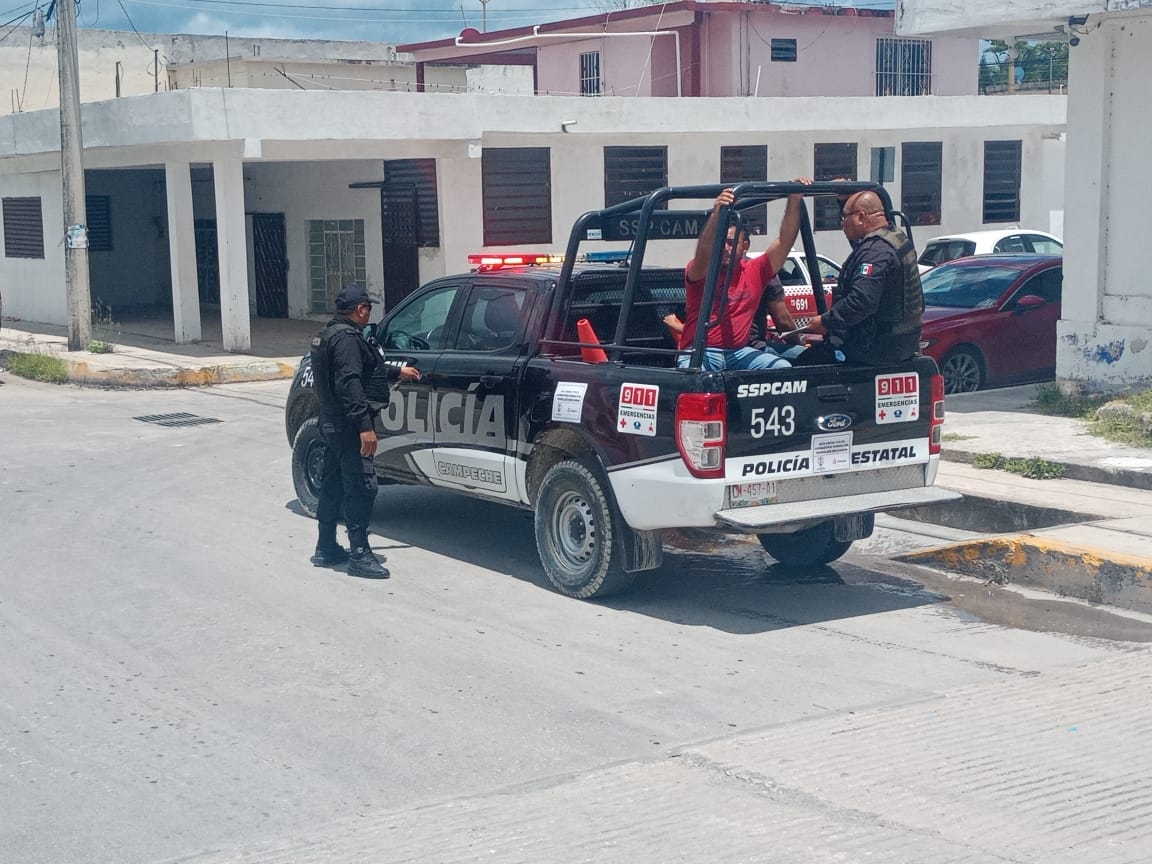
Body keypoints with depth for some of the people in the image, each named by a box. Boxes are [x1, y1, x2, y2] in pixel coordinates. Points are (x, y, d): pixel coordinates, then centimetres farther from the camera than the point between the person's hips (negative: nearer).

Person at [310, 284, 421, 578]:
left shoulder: (328, 334, 16)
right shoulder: (346, 337, -17)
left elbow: (365, 371, 27)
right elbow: (349, 383, -27)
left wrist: (397, 372, 36)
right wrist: (365, 425, -29)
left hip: (331, 422, 11)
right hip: (347, 425, -11)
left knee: (332, 485, 15)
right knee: (361, 487, -8)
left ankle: (326, 549, 23)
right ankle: (359, 554, -7)